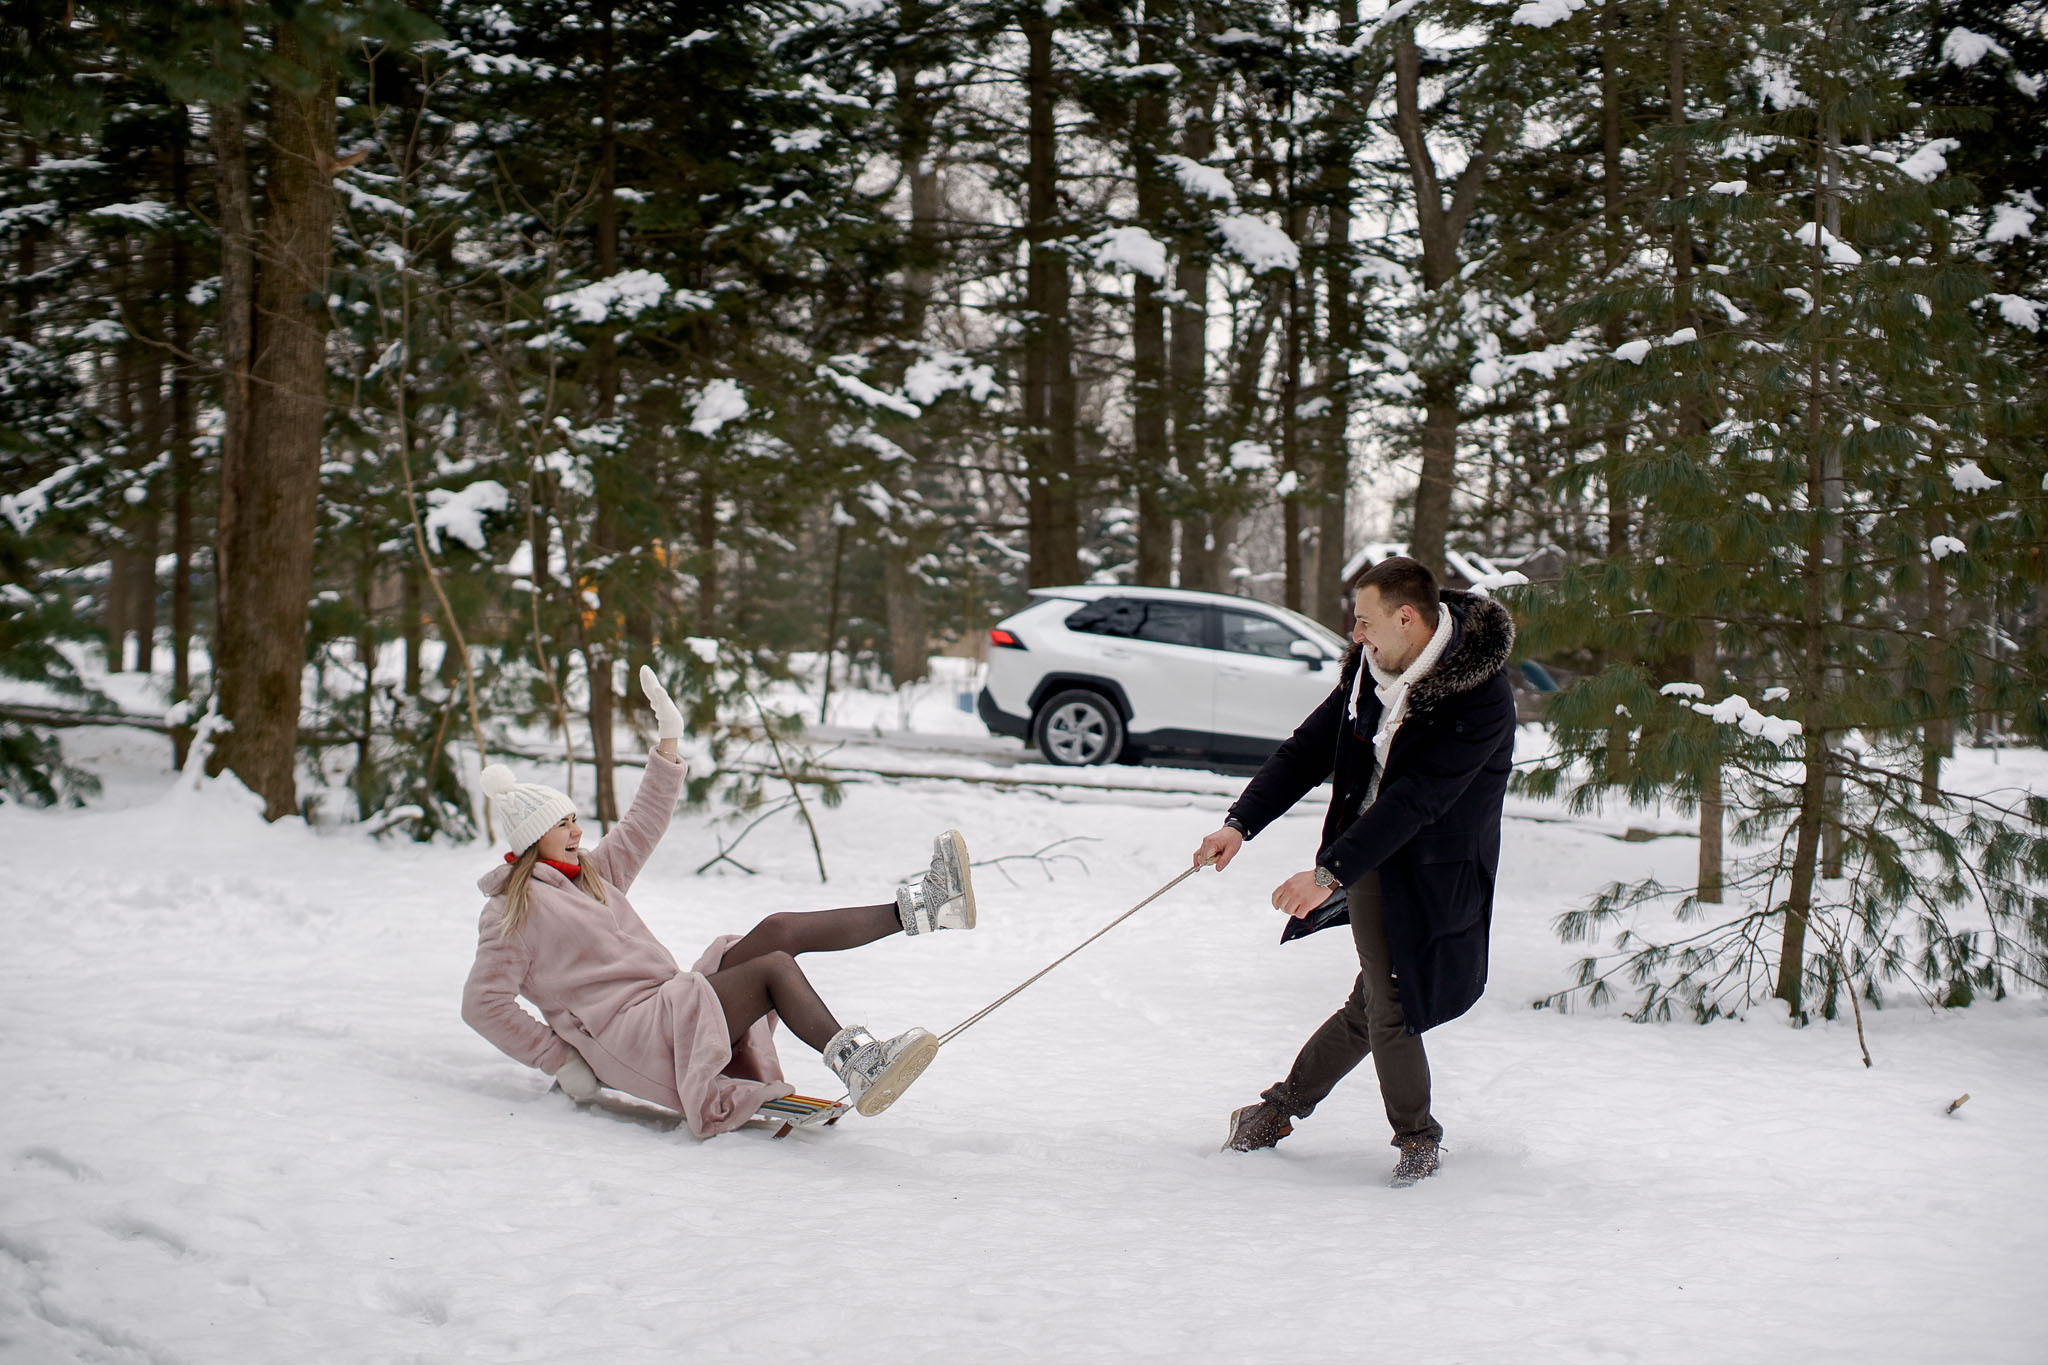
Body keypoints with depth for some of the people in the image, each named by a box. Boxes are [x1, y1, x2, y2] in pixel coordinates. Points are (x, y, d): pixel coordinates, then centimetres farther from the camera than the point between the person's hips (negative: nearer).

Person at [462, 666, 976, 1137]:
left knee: (777, 930, -10)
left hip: (674, 1009, 9)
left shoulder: (591, 874, 23)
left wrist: (668, 741, 19)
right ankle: (856, 1066, -45)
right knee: (775, 966, -25)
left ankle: (915, 908, -18)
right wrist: (559, 1059, -11)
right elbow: (483, 1005, -8)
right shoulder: (512, 911, -2)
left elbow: (642, 826, 27)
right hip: (625, 1034, -9)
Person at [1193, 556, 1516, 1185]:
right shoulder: (1369, 666, -1)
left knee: (1382, 1007, 0)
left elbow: (1414, 800, -27)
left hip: (1433, 873, -4)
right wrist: (1241, 823, -6)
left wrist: (1330, 872, -32)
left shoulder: (1481, 702, -22)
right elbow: (1309, 750, 6)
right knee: (1382, 1006, 1)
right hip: (1369, 858, 4)